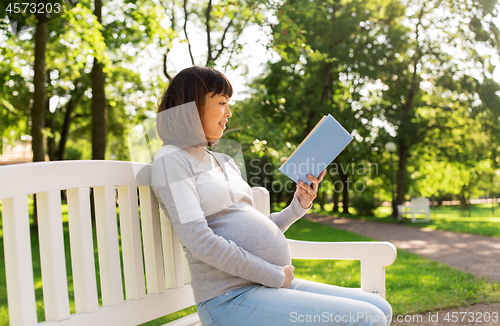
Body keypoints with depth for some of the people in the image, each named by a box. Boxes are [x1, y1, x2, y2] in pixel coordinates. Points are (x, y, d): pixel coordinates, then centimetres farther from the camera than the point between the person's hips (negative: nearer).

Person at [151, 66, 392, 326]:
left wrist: (298, 207, 6)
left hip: (267, 286, 8)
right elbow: (201, 242, -17)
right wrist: (276, 276, -11)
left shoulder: (224, 161, 21)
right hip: (230, 297, -8)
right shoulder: (171, 160, -5)